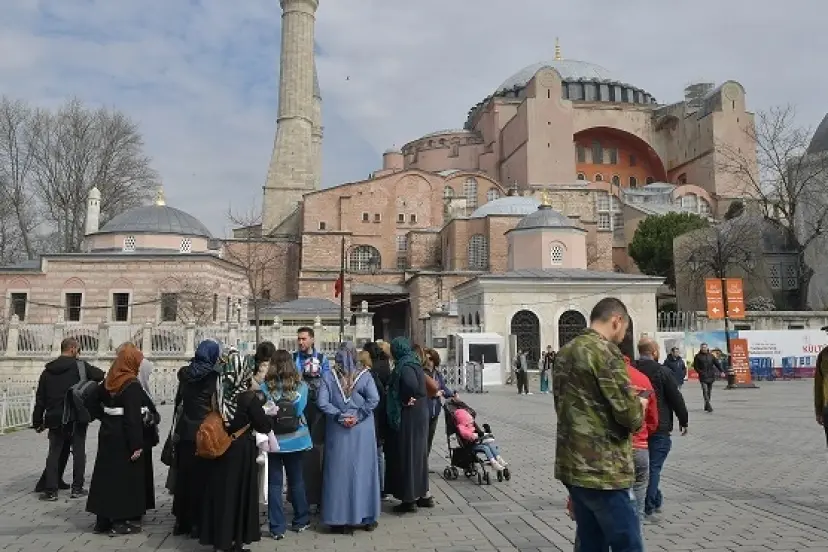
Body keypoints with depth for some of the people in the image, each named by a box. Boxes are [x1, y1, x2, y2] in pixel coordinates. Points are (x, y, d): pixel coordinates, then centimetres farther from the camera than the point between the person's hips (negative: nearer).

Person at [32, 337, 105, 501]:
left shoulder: (48, 370, 8)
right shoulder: (79, 365, -6)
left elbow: (40, 398, 9)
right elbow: (101, 376, -8)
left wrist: (38, 422, 15)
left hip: (55, 419, 4)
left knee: (54, 452, 10)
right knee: (78, 451, 6)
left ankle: (50, 490, 9)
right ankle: (77, 488, 8)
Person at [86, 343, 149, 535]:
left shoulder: (109, 381, 6)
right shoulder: (132, 385, -19)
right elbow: (133, 417, -22)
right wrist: (136, 444, -20)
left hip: (108, 434, 8)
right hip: (124, 439, -8)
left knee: (107, 475, 13)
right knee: (125, 477, 1)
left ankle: (104, 520, 20)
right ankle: (122, 521, 7)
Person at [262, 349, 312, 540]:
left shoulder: (265, 387, -9)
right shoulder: (301, 385, -8)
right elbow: (299, 410, -13)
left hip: (274, 439, -1)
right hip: (296, 439, 1)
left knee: (274, 483, 8)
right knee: (297, 481, 16)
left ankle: (277, 527, 10)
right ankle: (301, 521, 27)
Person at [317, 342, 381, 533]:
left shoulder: (329, 376, -3)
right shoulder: (365, 374, -4)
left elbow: (322, 402, -11)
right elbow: (374, 399, -15)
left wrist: (339, 416, -8)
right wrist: (358, 416, -9)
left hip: (337, 430, 0)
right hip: (362, 430, 0)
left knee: (339, 471, 8)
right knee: (362, 470, 9)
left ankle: (340, 518, 14)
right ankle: (366, 517, 17)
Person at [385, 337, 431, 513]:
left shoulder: (404, 367, -17)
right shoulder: (414, 364, 11)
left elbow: (411, 386, -33)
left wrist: (405, 400, -17)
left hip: (408, 417, -9)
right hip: (419, 415, 9)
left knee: (406, 454, 0)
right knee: (418, 453, 16)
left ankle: (409, 498, 7)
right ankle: (422, 494, 24)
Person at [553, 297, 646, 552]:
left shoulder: (565, 352, 12)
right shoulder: (605, 351, -14)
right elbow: (630, 416, -17)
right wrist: (639, 406, 5)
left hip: (573, 466, 9)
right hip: (603, 471, -8)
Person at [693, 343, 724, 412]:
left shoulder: (711, 355, 10)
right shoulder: (698, 356, 2)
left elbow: (717, 363, 5)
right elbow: (695, 366, 2)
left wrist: (722, 371, -8)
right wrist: (700, 372, -12)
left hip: (711, 376, 4)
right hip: (703, 377, -4)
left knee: (709, 391, 9)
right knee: (705, 390, -15)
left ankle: (706, 407, 19)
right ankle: (708, 406, -20)